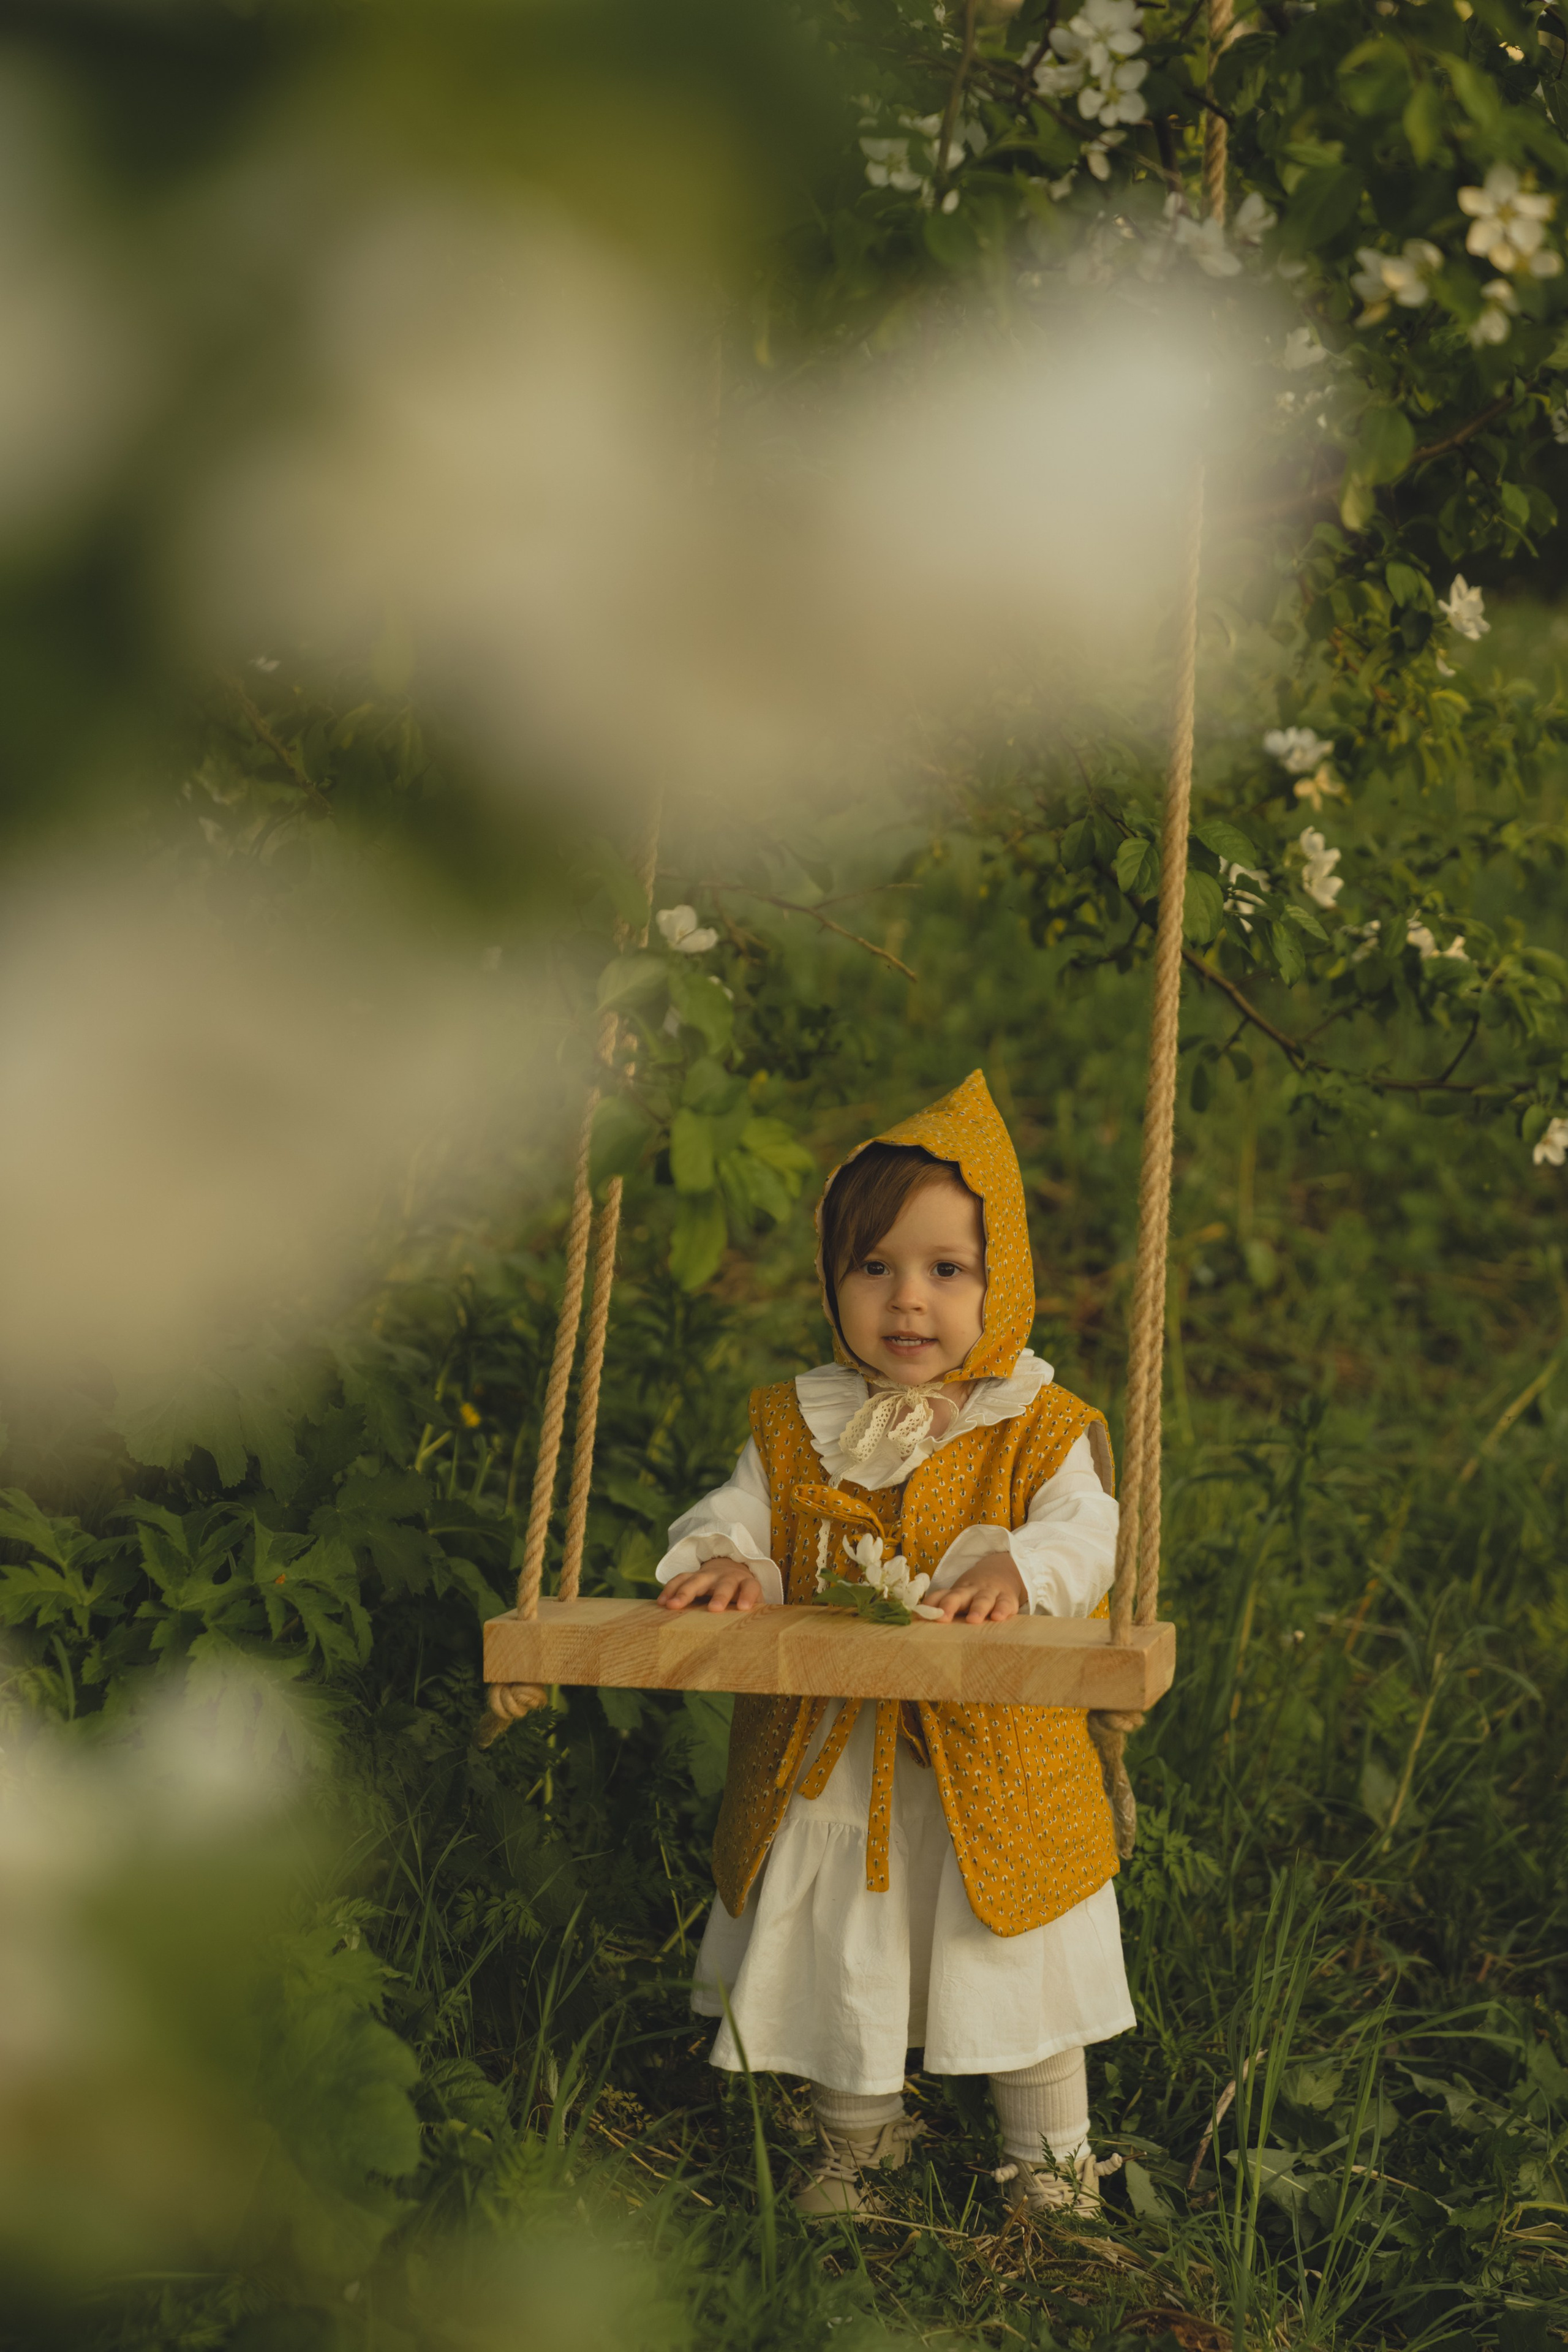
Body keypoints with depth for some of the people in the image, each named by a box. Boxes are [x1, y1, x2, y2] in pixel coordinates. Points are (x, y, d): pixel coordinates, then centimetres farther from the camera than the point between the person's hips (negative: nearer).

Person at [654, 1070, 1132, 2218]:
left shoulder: (1041, 1429, -7)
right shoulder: (796, 1426, 1)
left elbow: (1086, 1536, -18)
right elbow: (743, 1516, 1)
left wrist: (1018, 1569, -40)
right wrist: (726, 1561, -23)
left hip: (994, 1767, -3)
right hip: (832, 1758, 3)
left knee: (1024, 1982, 10)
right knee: (838, 1969, 17)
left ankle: (1052, 2157, 31)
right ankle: (857, 2140, 40)